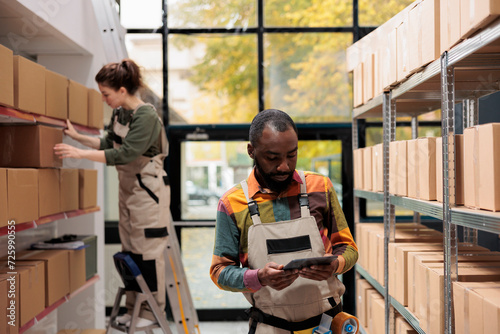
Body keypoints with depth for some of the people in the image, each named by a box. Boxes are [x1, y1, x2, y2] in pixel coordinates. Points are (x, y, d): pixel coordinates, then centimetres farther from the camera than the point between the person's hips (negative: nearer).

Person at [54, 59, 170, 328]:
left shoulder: (146, 116, -21)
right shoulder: (118, 113, 5)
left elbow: (125, 154, -28)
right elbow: (108, 144, 20)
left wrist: (80, 153, -28)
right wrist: (78, 136, 14)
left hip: (148, 190, -9)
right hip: (127, 188, 9)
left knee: (148, 251, -2)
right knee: (130, 250, 13)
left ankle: (152, 311, 10)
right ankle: (133, 308, 23)